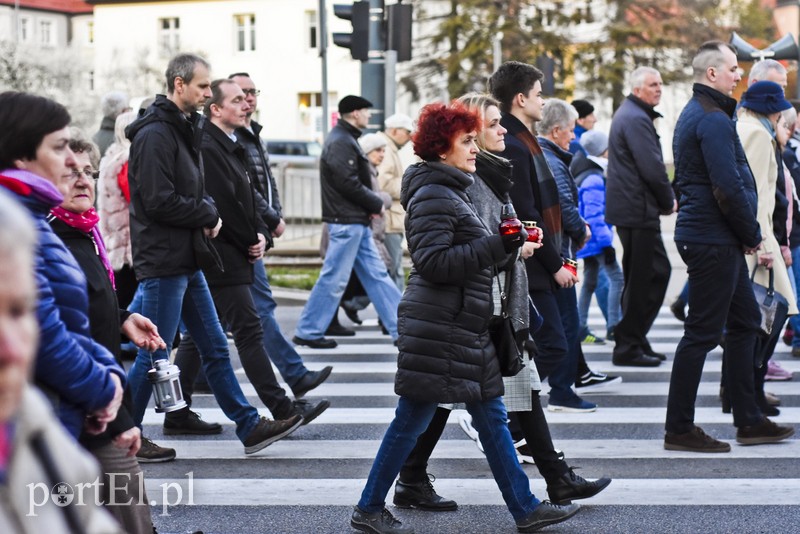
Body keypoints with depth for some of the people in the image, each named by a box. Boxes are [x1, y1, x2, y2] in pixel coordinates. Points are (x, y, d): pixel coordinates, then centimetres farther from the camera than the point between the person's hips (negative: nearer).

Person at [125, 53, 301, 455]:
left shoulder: (182, 129, 16)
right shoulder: (155, 134, -16)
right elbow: (159, 201, -23)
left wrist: (207, 214, 1)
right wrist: (209, 216, -10)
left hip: (187, 262, 10)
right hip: (162, 261, -10)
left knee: (214, 347, 12)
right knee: (155, 355, -3)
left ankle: (249, 426, 16)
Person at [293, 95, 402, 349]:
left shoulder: (346, 139, 17)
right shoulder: (340, 142, -16)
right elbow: (349, 184, -22)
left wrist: (372, 206, 3)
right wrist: (377, 204, -9)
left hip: (358, 222, 11)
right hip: (346, 221, -11)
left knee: (377, 275, 10)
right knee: (334, 278, -4)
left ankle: (401, 328, 12)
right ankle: (307, 331, 4)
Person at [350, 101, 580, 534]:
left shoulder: (450, 191, 18)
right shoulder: (433, 196, -14)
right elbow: (433, 262, -23)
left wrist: (504, 243, 15)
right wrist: (496, 246, -22)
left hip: (465, 328, 10)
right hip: (437, 331, -10)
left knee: (491, 415, 11)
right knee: (411, 420, -2)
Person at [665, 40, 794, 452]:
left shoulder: (694, 114, 17)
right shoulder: (713, 120, -17)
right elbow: (728, 187, -23)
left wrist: (746, 234, 16)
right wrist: (752, 235, -10)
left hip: (720, 242, 11)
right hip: (714, 240, -11)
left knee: (745, 321, 15)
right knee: (703, 332, -5)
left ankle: (749, 421, 20)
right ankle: (679, 429, 1)